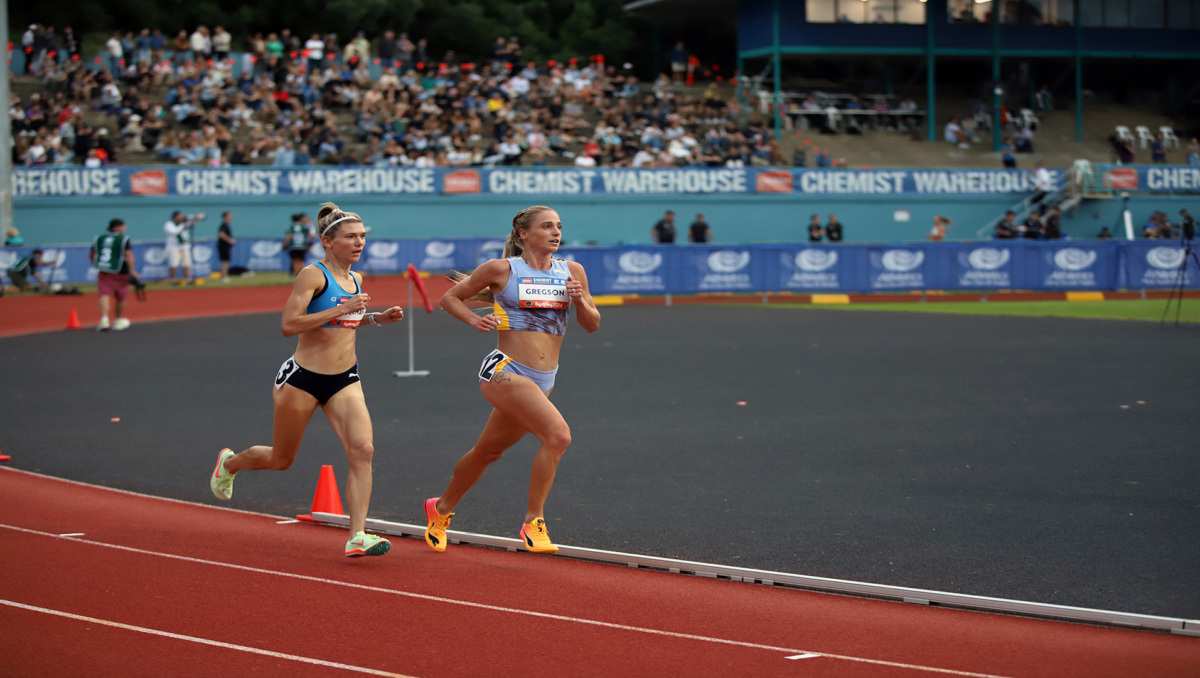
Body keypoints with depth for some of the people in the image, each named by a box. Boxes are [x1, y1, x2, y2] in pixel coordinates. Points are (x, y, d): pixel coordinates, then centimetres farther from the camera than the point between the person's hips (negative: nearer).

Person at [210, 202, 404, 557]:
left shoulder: (355, 279, 8)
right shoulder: (313, 275, -15)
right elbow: (289, 324, -23)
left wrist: (375, 318, 11)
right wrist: (341, 310, -27)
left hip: (345, 381, 5)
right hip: (302, 379, -5)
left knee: (362, 450, -17)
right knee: (281, 459, 13)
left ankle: (357, 536, -18)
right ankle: (229, 463, 46)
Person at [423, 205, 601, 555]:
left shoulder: (572, 272, 7)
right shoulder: (502, 269, -4)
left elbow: (592, 324, 13)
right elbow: (450, 298, 6)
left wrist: (580, 302, -8)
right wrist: (474, 319, -14)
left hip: (543, 381, 6)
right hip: (504, 372, -6)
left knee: (488, 451, 20)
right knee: (558, 435, -25)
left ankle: (441, 509, 42)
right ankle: (533, 522, -15)